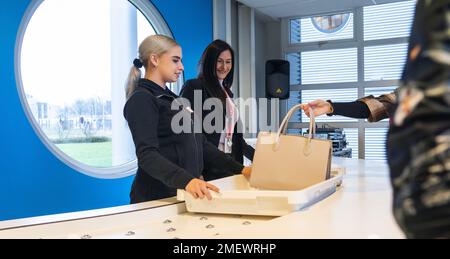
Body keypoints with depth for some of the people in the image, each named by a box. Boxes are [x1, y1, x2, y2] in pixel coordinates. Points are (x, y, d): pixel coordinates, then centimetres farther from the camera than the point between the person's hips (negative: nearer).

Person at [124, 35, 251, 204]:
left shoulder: (171, 98, 16)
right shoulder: (142, 100, -10)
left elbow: (200, 144, 15)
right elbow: (147, 155, -22)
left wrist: (239, 169, 6)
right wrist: (186, 181, -37)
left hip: (185, 195, 7)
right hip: (156, 199, -7)